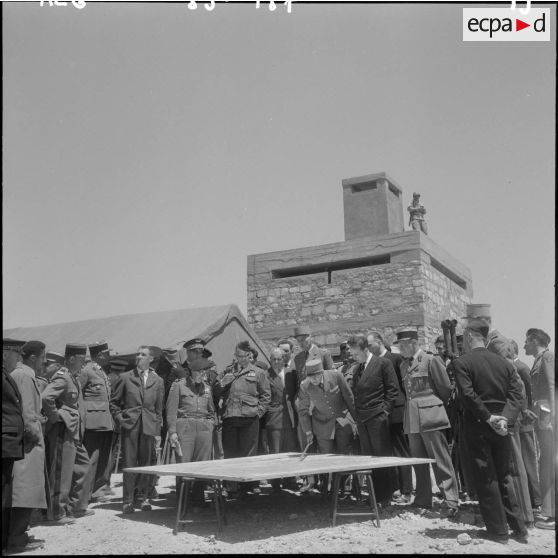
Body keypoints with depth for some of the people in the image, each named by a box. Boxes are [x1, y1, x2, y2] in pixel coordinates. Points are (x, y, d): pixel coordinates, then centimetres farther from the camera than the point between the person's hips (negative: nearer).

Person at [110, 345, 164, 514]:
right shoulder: (125, 377, 6)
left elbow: (159, 408, 11)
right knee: (129, 464, -2)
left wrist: (157, 430, 7)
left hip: (149, 426, 2)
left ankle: (142, 498, 18)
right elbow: (114, 402, 11)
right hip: (129, 425, -1)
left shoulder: (158, 381, 10)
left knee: (145, 463, 6)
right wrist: (119, 418, -2)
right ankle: (127, 501, 6)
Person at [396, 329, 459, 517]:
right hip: (412, 419, 7)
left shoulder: (431, 360, -7)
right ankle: (423, 500, 22)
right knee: (418, 462, 12)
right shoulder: (403, 365, 14)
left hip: (430, 417, -7)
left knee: (441, 460, -5)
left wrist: (435, 406, 8)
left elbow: (445, 388, -4)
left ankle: (452, 502, -1)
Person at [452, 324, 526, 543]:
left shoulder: (461, 363, -9)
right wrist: (505, 419, -10)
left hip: (476, 426, -5)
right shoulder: (505, 363, 6)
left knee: (485, 479, 4)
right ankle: (518, 528, 19)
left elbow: (467, 395, -19)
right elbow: (516, 394, -2)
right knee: (504, 476, 16)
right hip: (500, 427, 5)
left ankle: (498, 531, 9)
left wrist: (488, 417, -12)